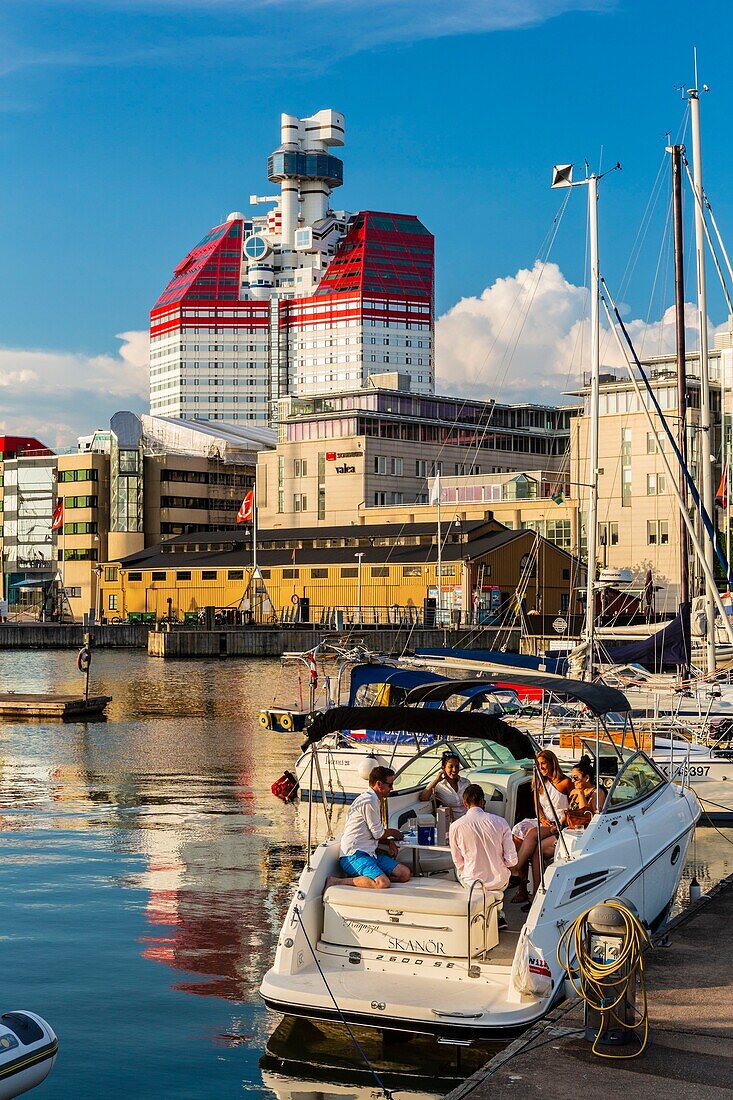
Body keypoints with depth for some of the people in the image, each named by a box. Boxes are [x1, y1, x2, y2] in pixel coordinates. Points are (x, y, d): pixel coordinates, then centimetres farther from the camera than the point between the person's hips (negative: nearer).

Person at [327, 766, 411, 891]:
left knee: (405, 873, -4)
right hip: (353, 855, -10)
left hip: (368, 853, 10)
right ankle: (337, 882, -20)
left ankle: (358, 878, -4)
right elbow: (378, 833, -10)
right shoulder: (369, 801, -12)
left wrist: (389, 842, 9)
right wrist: (393, 832, 11)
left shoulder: (374, 800, 21)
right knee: (383, 884, -32)